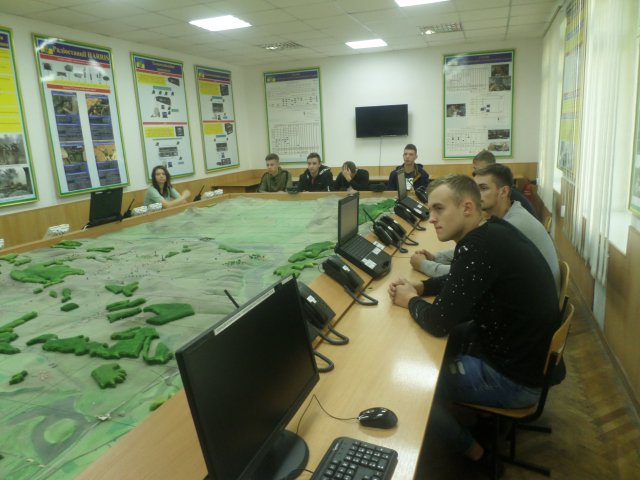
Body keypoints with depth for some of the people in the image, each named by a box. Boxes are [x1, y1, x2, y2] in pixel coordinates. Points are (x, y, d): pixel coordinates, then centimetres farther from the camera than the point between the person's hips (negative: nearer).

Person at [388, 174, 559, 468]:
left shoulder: (480, 246, -30)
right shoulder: (491, 231, -1)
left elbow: (439, 322, -28)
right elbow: (459, 283, 15)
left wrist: (411, 301, -8)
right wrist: (420, 287, 0)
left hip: (514, 377, -9)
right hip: (520, 350, 9)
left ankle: (473, 451, 23)